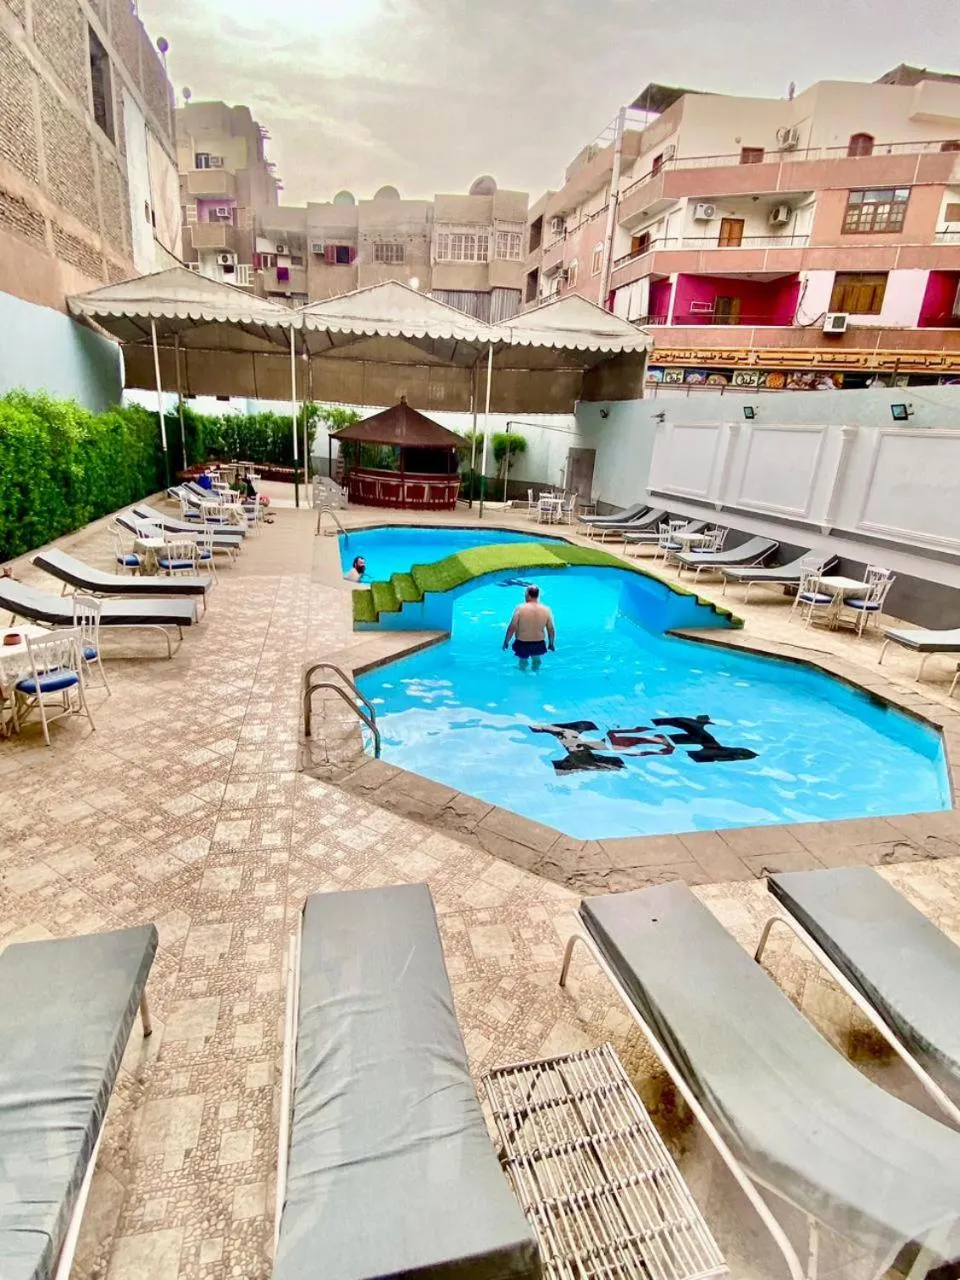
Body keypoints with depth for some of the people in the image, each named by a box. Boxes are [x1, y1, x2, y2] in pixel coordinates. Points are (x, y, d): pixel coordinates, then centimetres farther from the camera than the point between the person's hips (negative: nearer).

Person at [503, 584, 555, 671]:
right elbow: (551, 630, -2)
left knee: (523, 661, 26)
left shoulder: (520, 608, -16)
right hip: (539, 644, 2)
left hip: (522, 644, -2)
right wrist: (552, 644, 14)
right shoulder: (546, 609, -9)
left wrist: (506, 642, -1)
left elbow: (512, 628, -15)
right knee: (536, 659, 32)